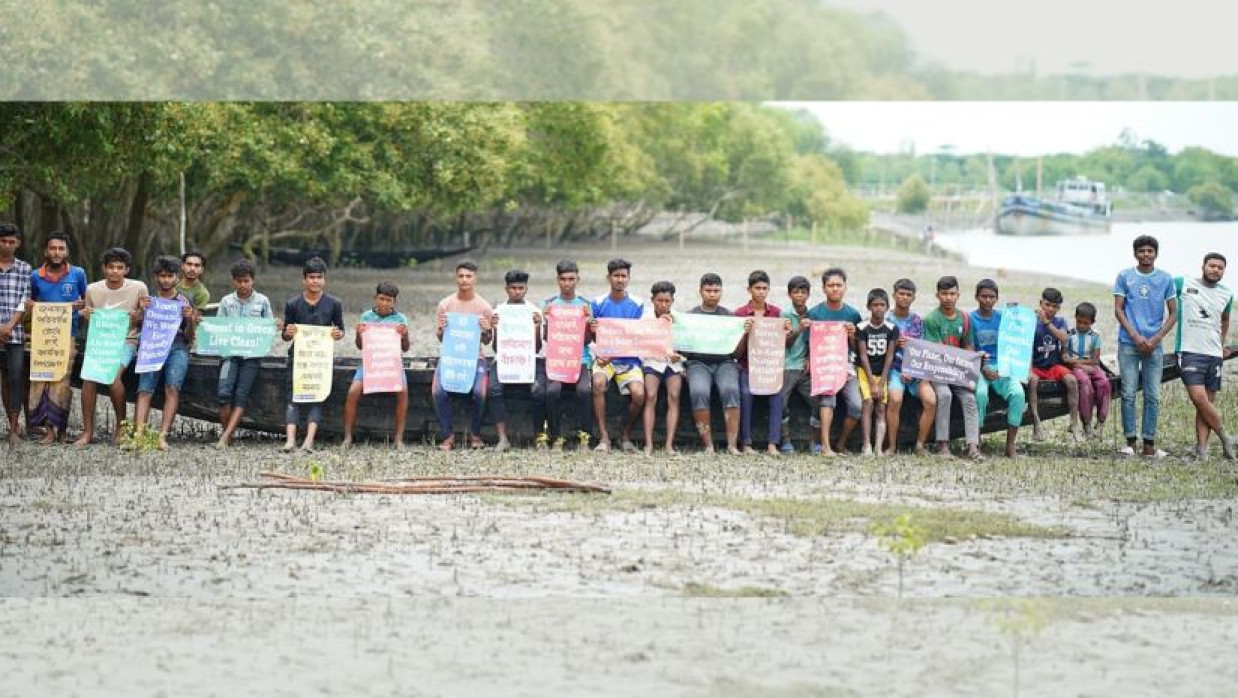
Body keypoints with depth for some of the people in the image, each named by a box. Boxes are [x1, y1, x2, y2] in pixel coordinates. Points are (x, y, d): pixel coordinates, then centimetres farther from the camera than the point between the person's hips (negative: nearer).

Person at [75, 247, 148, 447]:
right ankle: (88, 431, -17)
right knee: (89, 375, -24)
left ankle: (121, 425, -8)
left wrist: (138, 317, -15)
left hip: (126, 341, -3)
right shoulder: (92, 290, 7)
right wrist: (86, 317, -6)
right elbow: (88, 326, 16)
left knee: (113, 375, -29)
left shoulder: (138, 288, 1)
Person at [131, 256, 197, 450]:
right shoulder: (148, 300, 19)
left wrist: (190, 321, -5)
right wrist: (142, 311, -1)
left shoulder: (185, 302, 16)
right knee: (145, 389, -23)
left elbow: (189, 338, 14)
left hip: (177, 347, -1)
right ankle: (138, 433, -35)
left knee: (172, 388, -27)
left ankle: (163, 436, -35)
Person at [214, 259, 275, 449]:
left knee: (241, 394, -13)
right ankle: (227, 434, -8)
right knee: (224, 392, -18)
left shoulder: (262, 301, 8)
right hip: (230, 352, 1)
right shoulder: (226, 301, 11)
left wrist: (277, 328, -11)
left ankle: (226, 436, -17)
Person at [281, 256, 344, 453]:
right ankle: (290, 438, -23)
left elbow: (341, 330, 11)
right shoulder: (293, 304, 2)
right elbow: (285, 335, 9)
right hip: (297, 355, 0)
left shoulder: (333, 304, 2)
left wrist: (338, 334, -13)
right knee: (293, 396, -12)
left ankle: (309, 440, -22)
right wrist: (288, 333, -15)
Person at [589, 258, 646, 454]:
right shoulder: (599, 303, 5)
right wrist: (591, 330, -18)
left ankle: (626, 436, 1)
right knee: (598, 383, -33)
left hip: (629, 359, 0)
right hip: (603, 357, 0)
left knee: (639, 394, -26)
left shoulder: (637, 305, 3)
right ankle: (603, 437, -25)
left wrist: (612, 355, -14)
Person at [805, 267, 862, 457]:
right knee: (827, 398, -28)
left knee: (857, 405, -15)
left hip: (845, 363, 3)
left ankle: (841, 444, 6)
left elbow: (857, 348, 13)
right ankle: (825, 446, -33)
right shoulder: (815, 313, 3)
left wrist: (852, 335, -6)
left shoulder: (853, 314, 10)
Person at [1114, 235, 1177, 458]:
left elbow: (1173, 314, 6)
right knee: (1128, 394, -2)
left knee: (1153, 396, 0)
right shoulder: (1124, 276, 3)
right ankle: (1130, 441, 4)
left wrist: (1155, 339, -6)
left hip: (1154, 345, 1)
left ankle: (1149, 443, 4)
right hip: (1128, 344, -1)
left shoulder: (1166, 279, 5)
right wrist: (1135, 336, -9)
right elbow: (1118, 309, 2)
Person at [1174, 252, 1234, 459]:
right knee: (1199, 398, -16)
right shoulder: (1183, 284, 1)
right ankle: (1226, 440, -2)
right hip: (1190, 351, -4)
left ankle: (1202, 448, 0)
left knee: (1208, 402, 1)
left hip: (1214, 354, 4)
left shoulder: (1226, 295, 14)